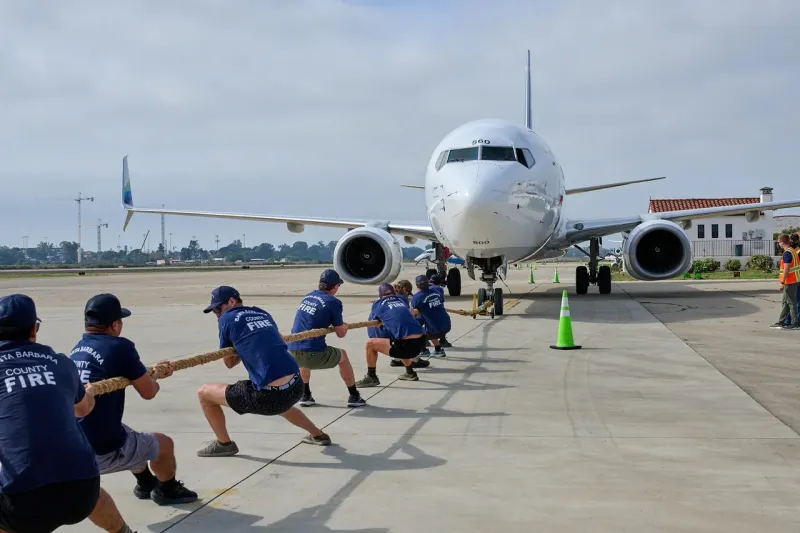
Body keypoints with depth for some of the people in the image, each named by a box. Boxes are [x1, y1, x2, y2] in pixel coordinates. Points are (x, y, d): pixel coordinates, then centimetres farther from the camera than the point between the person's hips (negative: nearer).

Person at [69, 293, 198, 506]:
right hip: (104, 453, -7)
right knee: (164, 444, 18)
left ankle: (145, 483, 52)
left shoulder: (77, 349, 9)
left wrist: (151, 372, 25)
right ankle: (167, 490, 42)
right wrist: (154, 377, 17)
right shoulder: (119, 346, -13)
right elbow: (148, 392, -4)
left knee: (131, 436, 35)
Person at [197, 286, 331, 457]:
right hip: (296, 388, 7)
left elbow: (229, 363, 11)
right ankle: (318, 435, 50)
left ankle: (224, 444, 23)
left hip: (269, 397, -7)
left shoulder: (227, 318, 3)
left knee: (204, 393, 9)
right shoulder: (262, 313, 19)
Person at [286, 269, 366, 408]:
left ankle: (305, 395, 37)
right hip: (314, 356, -5)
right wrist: (345, 326, 24)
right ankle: (354, 396, 28)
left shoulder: (308, 296, 13)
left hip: (292, 354, 5)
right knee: (342, 355, 23)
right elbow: (341, 333, 1)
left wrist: (339, 324, 27)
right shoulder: (333, 302, -5)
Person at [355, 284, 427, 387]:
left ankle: (371, 377, 14)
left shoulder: (378, 303, 9)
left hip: (407, 345, -6)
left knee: (370, 344, 8)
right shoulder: (400, 300, 20)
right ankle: (410, 373, 45)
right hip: (421, 343, 6)